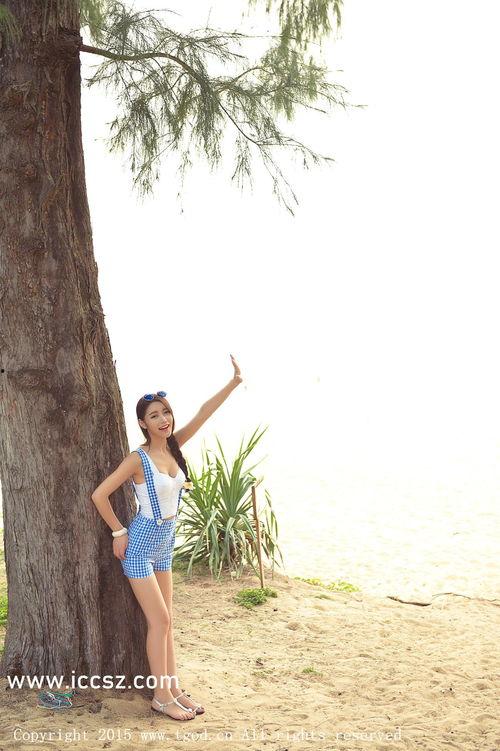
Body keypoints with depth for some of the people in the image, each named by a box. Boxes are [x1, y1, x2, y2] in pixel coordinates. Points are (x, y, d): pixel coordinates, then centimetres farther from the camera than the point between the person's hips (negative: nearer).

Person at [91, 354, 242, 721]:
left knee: (165, 620, 11)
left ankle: (174, 689, 19)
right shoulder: (138, 458, -17)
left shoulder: (174, 446, 0)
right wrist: (119, 532, -9)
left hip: (165, 542, 7)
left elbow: (203, 414, -7)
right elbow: (100, 494, -14)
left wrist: (234, 382, -12)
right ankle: (162, 697, 6)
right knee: (160, 620, -4)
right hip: (141, 543, -7)